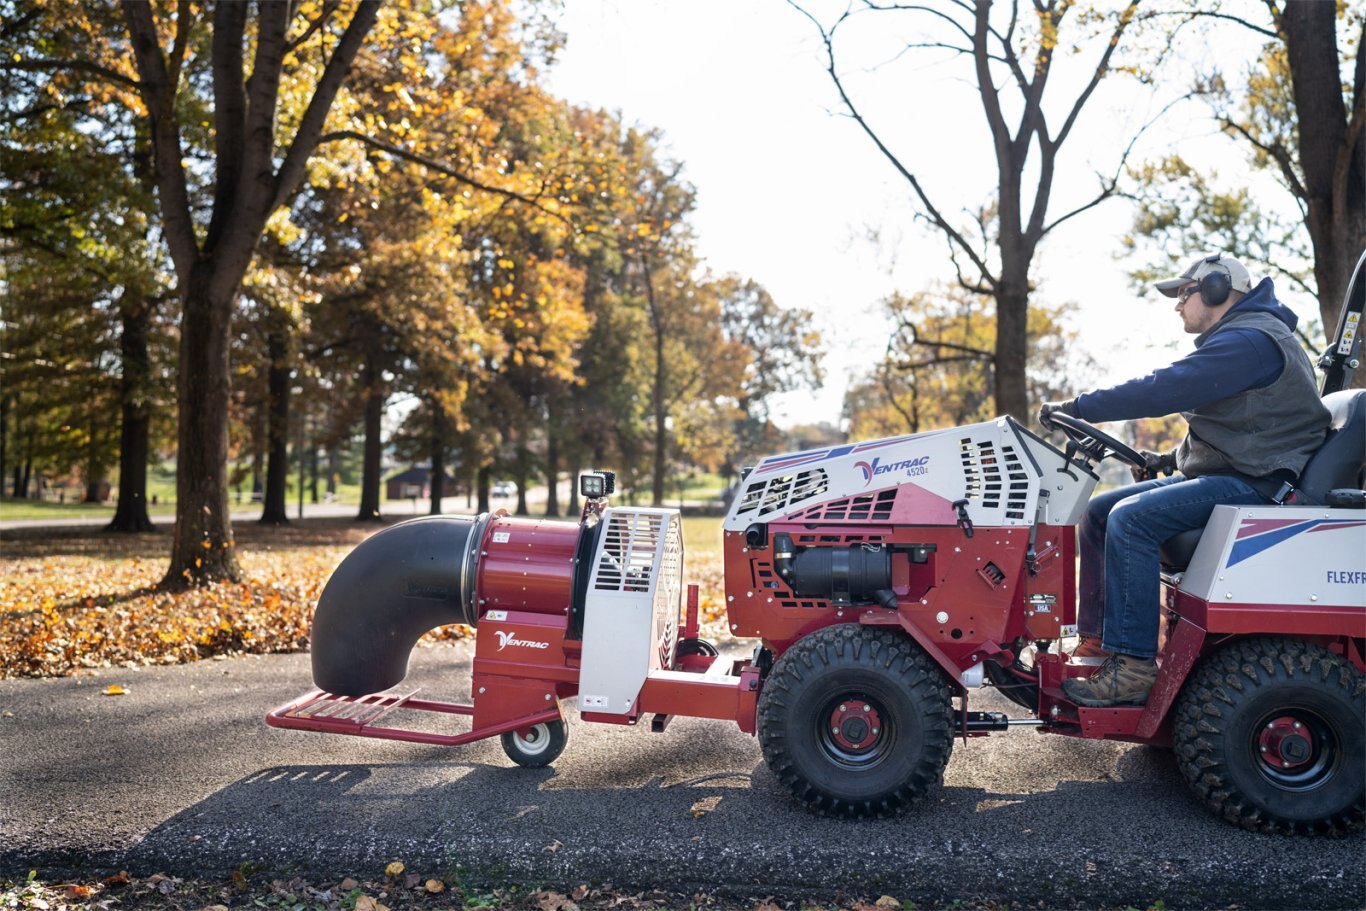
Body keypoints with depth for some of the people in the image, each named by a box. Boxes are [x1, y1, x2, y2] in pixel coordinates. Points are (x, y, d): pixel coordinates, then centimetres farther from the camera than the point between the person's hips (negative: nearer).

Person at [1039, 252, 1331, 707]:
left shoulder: (1248, 340, -16)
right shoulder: (1234, 339, 21)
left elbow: (1163, 390, -25)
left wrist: (1078, 408, -20)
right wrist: (1171, 459, 12)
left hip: (1254, 484, -11)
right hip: (1218, 474, 11)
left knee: (1131, 518, -29)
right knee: (1098, 512, 5)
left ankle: (1132, 666, -26)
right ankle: (1097, 641, 6)